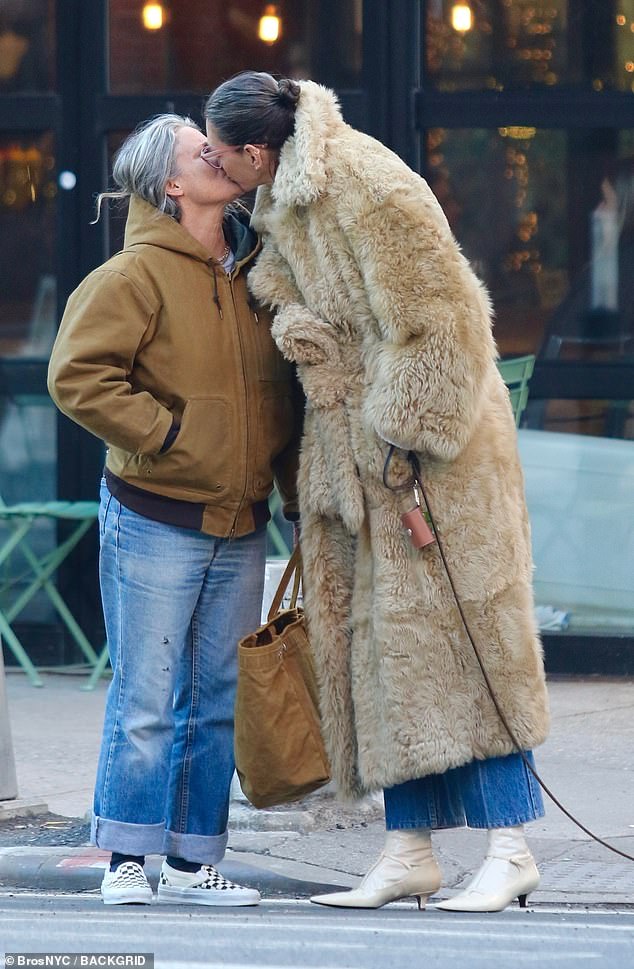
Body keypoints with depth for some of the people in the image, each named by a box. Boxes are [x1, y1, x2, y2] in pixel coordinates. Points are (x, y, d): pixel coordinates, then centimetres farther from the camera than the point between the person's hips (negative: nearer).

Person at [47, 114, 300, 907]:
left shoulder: (255, 273, 11)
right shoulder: (136, 275, -9)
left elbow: (283, 393, 18)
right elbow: (77, 375, -17)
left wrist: (300, 495, 13)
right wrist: (166, 436, -16)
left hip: (239, 527, 6)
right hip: (155, 521, -6)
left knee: (219, 699, 8)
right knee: (146, 698, -3)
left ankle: (193, 863, 15)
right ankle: (127, 861, 4)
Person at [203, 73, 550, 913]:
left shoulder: (371, 187, -19)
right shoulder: (280, 199, 7)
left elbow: (438, 316, -18)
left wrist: (408, 433, -16)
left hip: (431, 444, -9)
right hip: (350, 442, 9)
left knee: (457, 629, -8)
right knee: (380, 643, 6)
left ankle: (511, 849, -4)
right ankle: (410, 851, 9)